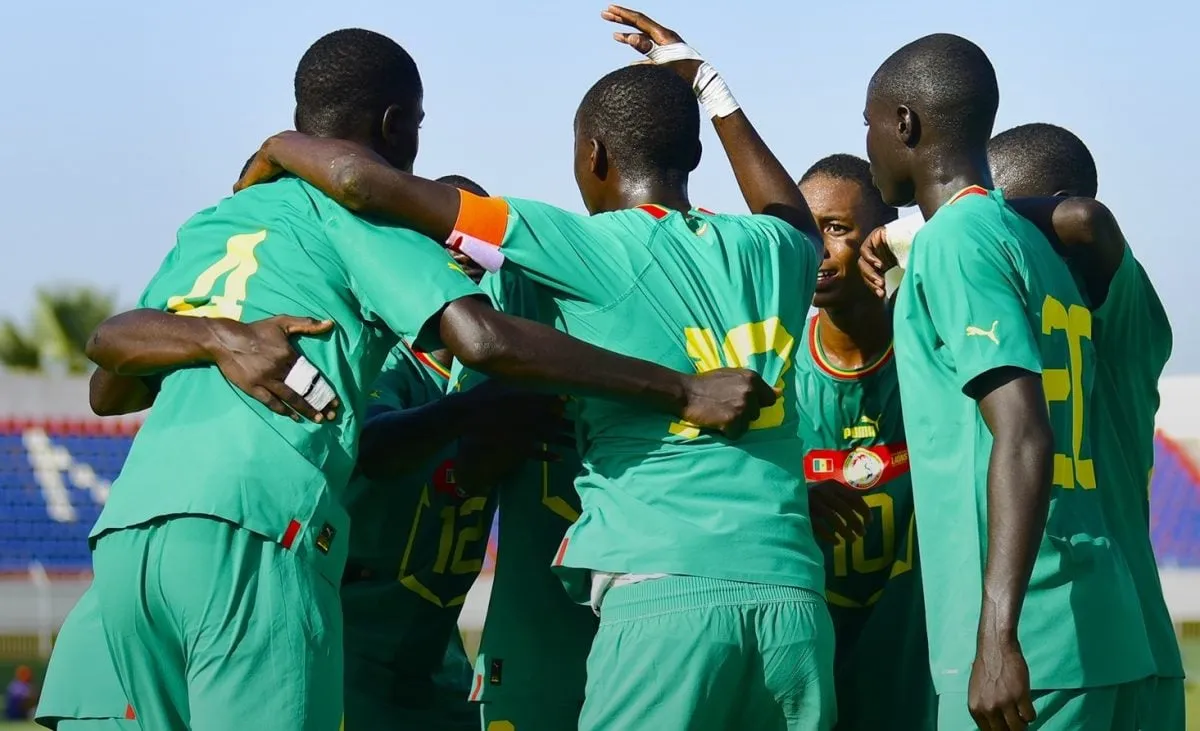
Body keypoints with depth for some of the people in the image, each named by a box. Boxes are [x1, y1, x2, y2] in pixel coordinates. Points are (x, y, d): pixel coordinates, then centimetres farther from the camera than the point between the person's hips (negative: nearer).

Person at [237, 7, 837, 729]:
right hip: (795, 595, 5)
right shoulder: (768, 249, 16)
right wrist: (704, 83, 50)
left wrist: (280, 150, 19)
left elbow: (364, 180, -1)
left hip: (663, 593, -5)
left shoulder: (595, 251, 2)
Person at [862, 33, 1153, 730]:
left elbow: (1024, 437, -18)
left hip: (1029, 646, -9)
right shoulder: (1041, 246, 19)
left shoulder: (955, 242, -8)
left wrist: (997, 636, -24)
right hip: (1101, 634, 9)